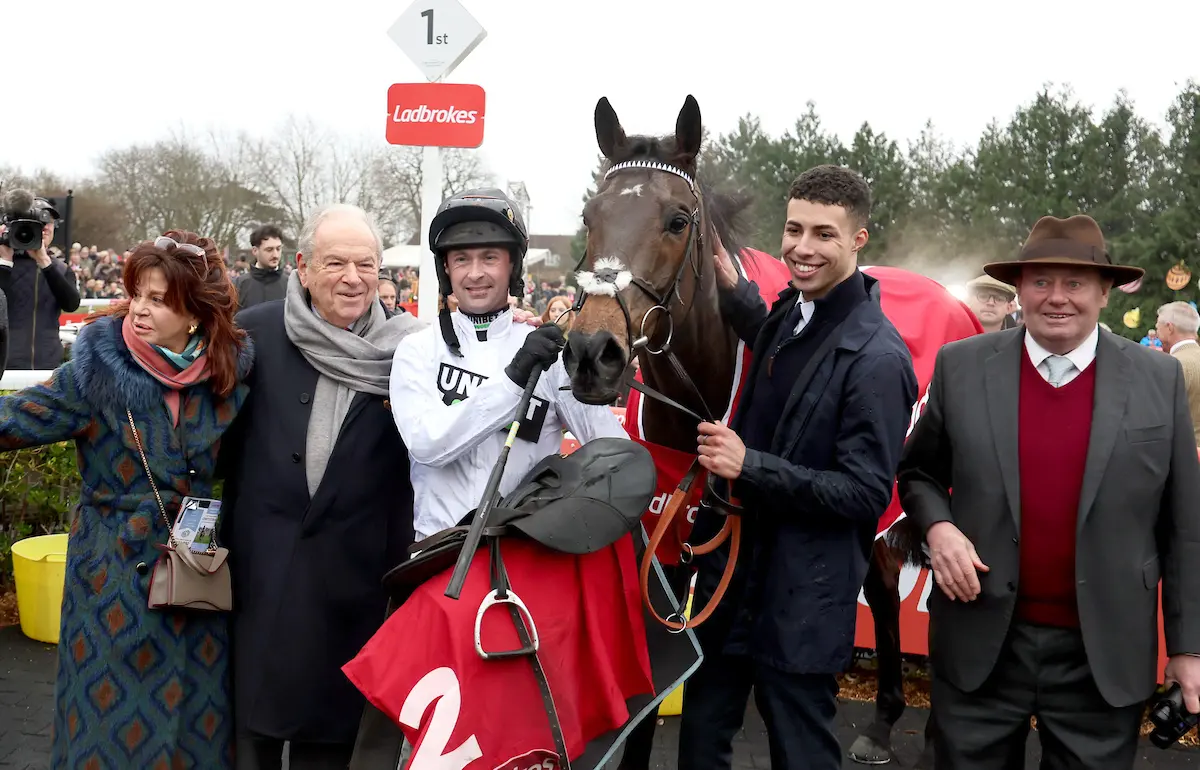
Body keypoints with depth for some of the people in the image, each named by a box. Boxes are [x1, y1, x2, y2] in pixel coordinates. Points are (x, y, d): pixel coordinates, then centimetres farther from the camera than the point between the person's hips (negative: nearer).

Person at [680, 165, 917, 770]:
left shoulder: (877, 358, -21)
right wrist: (731, 286, 12)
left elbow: (866, 493, -21)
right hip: (731, 569, 8)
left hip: (800, 600, -8)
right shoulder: (789, 312, 3)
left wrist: (750, 465, -29)